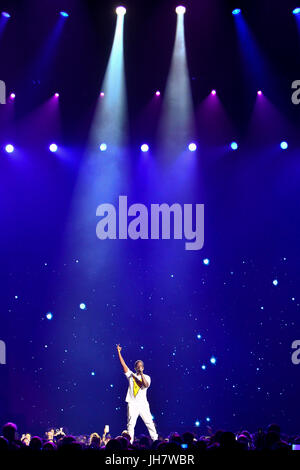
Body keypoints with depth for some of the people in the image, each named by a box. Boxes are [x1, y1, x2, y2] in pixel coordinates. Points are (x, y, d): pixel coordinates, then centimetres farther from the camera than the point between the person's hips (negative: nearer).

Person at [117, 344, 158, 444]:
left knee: (149, 423, -2)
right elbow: (123, 364, 1)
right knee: (130, 424, -3)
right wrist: (119, 352, -5)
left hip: (143, 404, 0)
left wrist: (141, 374, -18)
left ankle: (155, 441, 4)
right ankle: (130, 443, 0)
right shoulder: (131, 375, 9)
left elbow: (146, 385, -13)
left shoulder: (146, 377, 7)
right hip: (132, 404, 0)